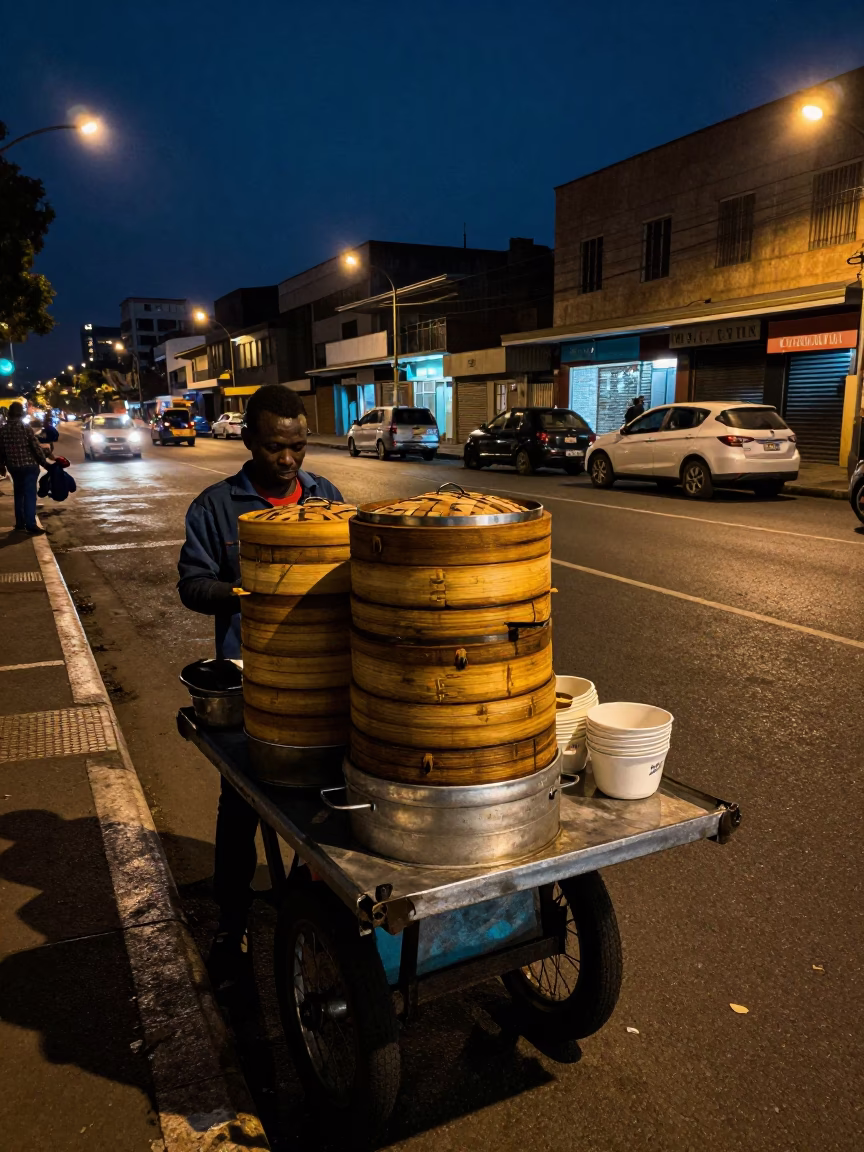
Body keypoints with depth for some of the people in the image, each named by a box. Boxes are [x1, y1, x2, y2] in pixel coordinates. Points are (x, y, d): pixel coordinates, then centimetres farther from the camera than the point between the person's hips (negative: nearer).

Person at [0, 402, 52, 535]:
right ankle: (31, 526, -6)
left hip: (13, 466, 5)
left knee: (19, 495, 16)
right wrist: (44, 462, -1)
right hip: (29, 465, -5)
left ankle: (20, 524, 20)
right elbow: (36, 447, -12)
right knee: (29, 495, -4)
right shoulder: (26, 427, -11)